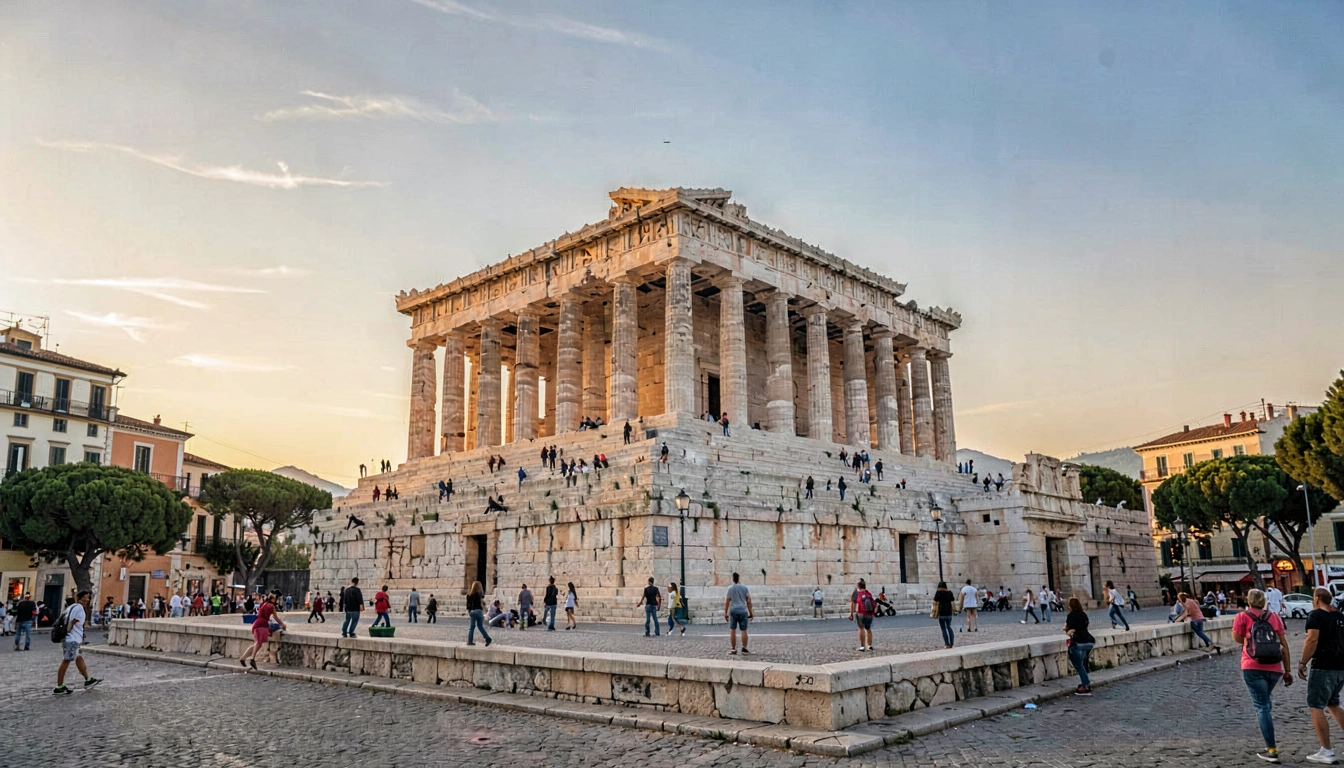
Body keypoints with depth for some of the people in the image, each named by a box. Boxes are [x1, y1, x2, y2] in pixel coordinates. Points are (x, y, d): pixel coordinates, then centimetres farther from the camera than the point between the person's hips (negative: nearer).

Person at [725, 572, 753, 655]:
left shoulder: (730, 588, 0)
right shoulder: (744, 588, 5)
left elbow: (727, 602, -3)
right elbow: (748, 601, 6)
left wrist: (725, 613, 3)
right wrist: (751, 612, 12)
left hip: (733, 611, -2)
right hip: (743, 611, 2)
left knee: (732, 631, 3)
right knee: (744, 630, 7)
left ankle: (734, 650, 2)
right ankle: (744, 648, 6)